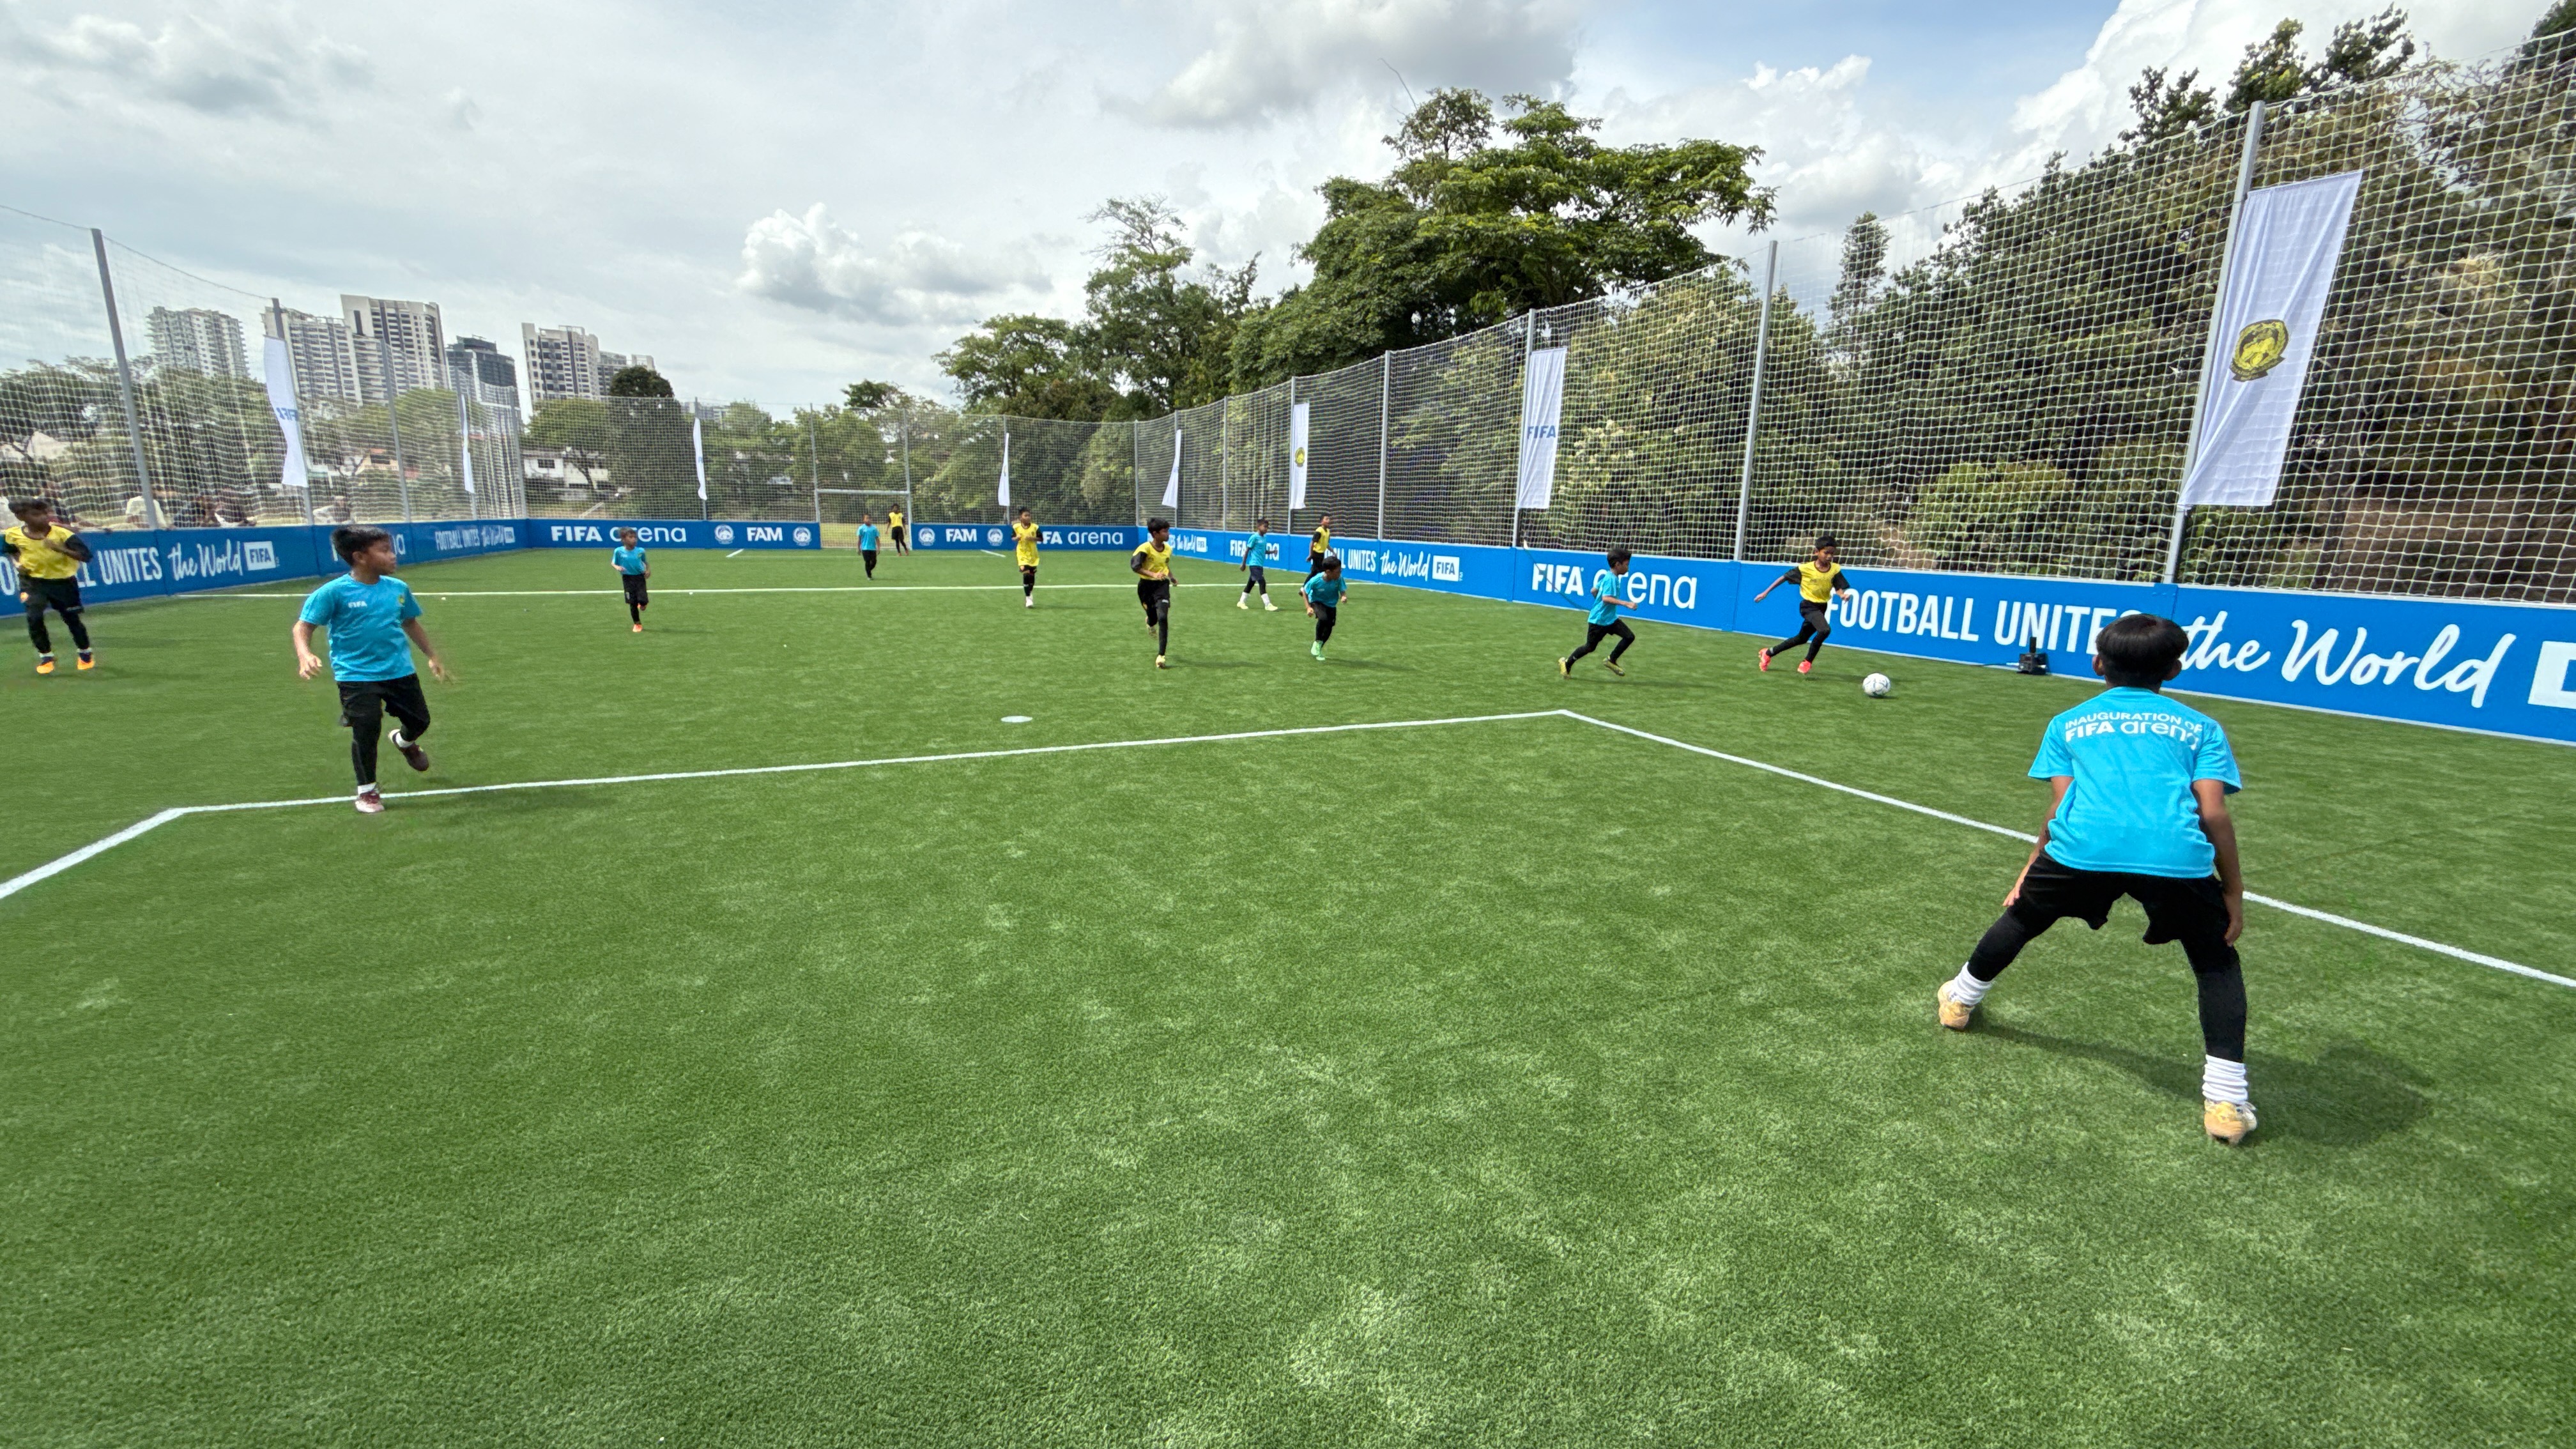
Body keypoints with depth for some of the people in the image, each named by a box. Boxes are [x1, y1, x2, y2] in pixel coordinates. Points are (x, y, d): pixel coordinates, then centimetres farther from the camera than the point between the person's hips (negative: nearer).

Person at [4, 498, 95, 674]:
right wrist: (18, 564, -3)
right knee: (34, 617, -13)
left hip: (63, 582, -2)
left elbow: (85, 556, -25)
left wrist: (61, 549, -39)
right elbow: (11, 551, 15)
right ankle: (45, 656, 4)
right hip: (33, 581, 2)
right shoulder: (13, 534, -8)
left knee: (72, 619, 8)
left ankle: (86, 655, 29)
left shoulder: (62, 533, -18)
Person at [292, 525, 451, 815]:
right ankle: (367, 791, 12)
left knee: (420, 721, 15)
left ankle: (405, 742, 54)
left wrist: (432, 656, 23)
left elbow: (410, 622, 18)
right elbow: (303, 627, -9)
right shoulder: (334, 592, -12)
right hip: (357, 676, -5)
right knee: (366, 731, -8)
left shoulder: (398, 588, 2)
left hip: (401, 671, 5)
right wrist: (305, 655, -28)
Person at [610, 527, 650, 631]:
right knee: (633, 603, 3)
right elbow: (613, 563, 4)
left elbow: (646, 562, 13)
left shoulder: (640, 551, -4)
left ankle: (643, 604, 25)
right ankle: (637, 624, 20)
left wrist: (648, 570, -3)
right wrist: (617, 567, -17)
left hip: (640, 577, 0)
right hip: (628, 579, 0)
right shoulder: (618, 551, -7)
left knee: (642, 600, -15)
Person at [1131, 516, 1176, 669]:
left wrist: (1171, 576, 16)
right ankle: (1150, 622, 55)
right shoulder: (1145, 548, -16)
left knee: (1163, 618, -16)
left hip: (1162, 585, 2)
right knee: (1153, 619, 10)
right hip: (1146, 585, -2)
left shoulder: (1168, 548, 2)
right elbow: (1134, 566, -25)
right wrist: (1153, 575, -34)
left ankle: (1161, 656, -13)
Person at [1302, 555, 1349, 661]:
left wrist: (1344, 597, -35)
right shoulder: (1315, 581, -28)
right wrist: (1308, 607, -22)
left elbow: (1343, 591, -11)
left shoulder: (1339, 579, -23)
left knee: (1329, 629, 5)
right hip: (1317, 602, -3)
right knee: (1323, 618, -32)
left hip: (1331, 605, 4)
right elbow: (1305, 592, -13)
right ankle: (1317, 642, -8)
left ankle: (1318, 650, 32)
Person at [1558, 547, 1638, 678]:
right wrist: (1625, 603, -36)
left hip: (1611, 618, 9)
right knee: (1590, 647, 3)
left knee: (1630, 636, -3)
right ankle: (1566, 663, 21)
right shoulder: (1611, 578, -20)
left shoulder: (1608, 576, 8)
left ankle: (1611, 661, 8)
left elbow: (1594, 591, 18)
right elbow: (1606, 598, -32)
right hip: (1598, 619, -9)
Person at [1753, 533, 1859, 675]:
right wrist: (1766, 592, -2)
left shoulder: (1835, 569, -5)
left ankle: (1768, 653, 35)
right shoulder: (1805, 569, -14)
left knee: (1802, 639, 18)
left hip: (1822, 608, 5)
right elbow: (1784, 578, -4)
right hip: (1808, 606, -5)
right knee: (1825, 629, -30)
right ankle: (1808, 662, -12)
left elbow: (1842, 588, -5)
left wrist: (1844, 594, -30)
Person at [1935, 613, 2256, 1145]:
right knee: (2218, 964, 23)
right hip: (2177, 857, 0)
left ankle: (1961, 998, 44)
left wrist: (2031, 868, 22)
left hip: (2082, 847, 0)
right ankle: (2226, 1099, 15)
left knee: (2020, 917, 27)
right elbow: (2213, 813, 9)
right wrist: (2234, 892, 15)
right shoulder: (2201, 728, 21)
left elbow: (2061, 806, 13)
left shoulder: (2069, 723, 22)